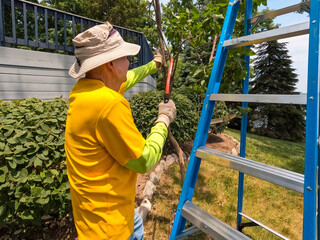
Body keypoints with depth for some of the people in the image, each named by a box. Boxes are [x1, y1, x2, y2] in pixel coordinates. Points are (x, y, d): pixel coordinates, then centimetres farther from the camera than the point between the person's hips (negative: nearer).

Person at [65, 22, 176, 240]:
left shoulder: (84, 89, -3)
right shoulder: (110, 104, -31)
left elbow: (124, 81, 18)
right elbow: (144, 162, -23)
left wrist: (154, 65, 30)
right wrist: (164, 119, -10)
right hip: (106, 217, -9)